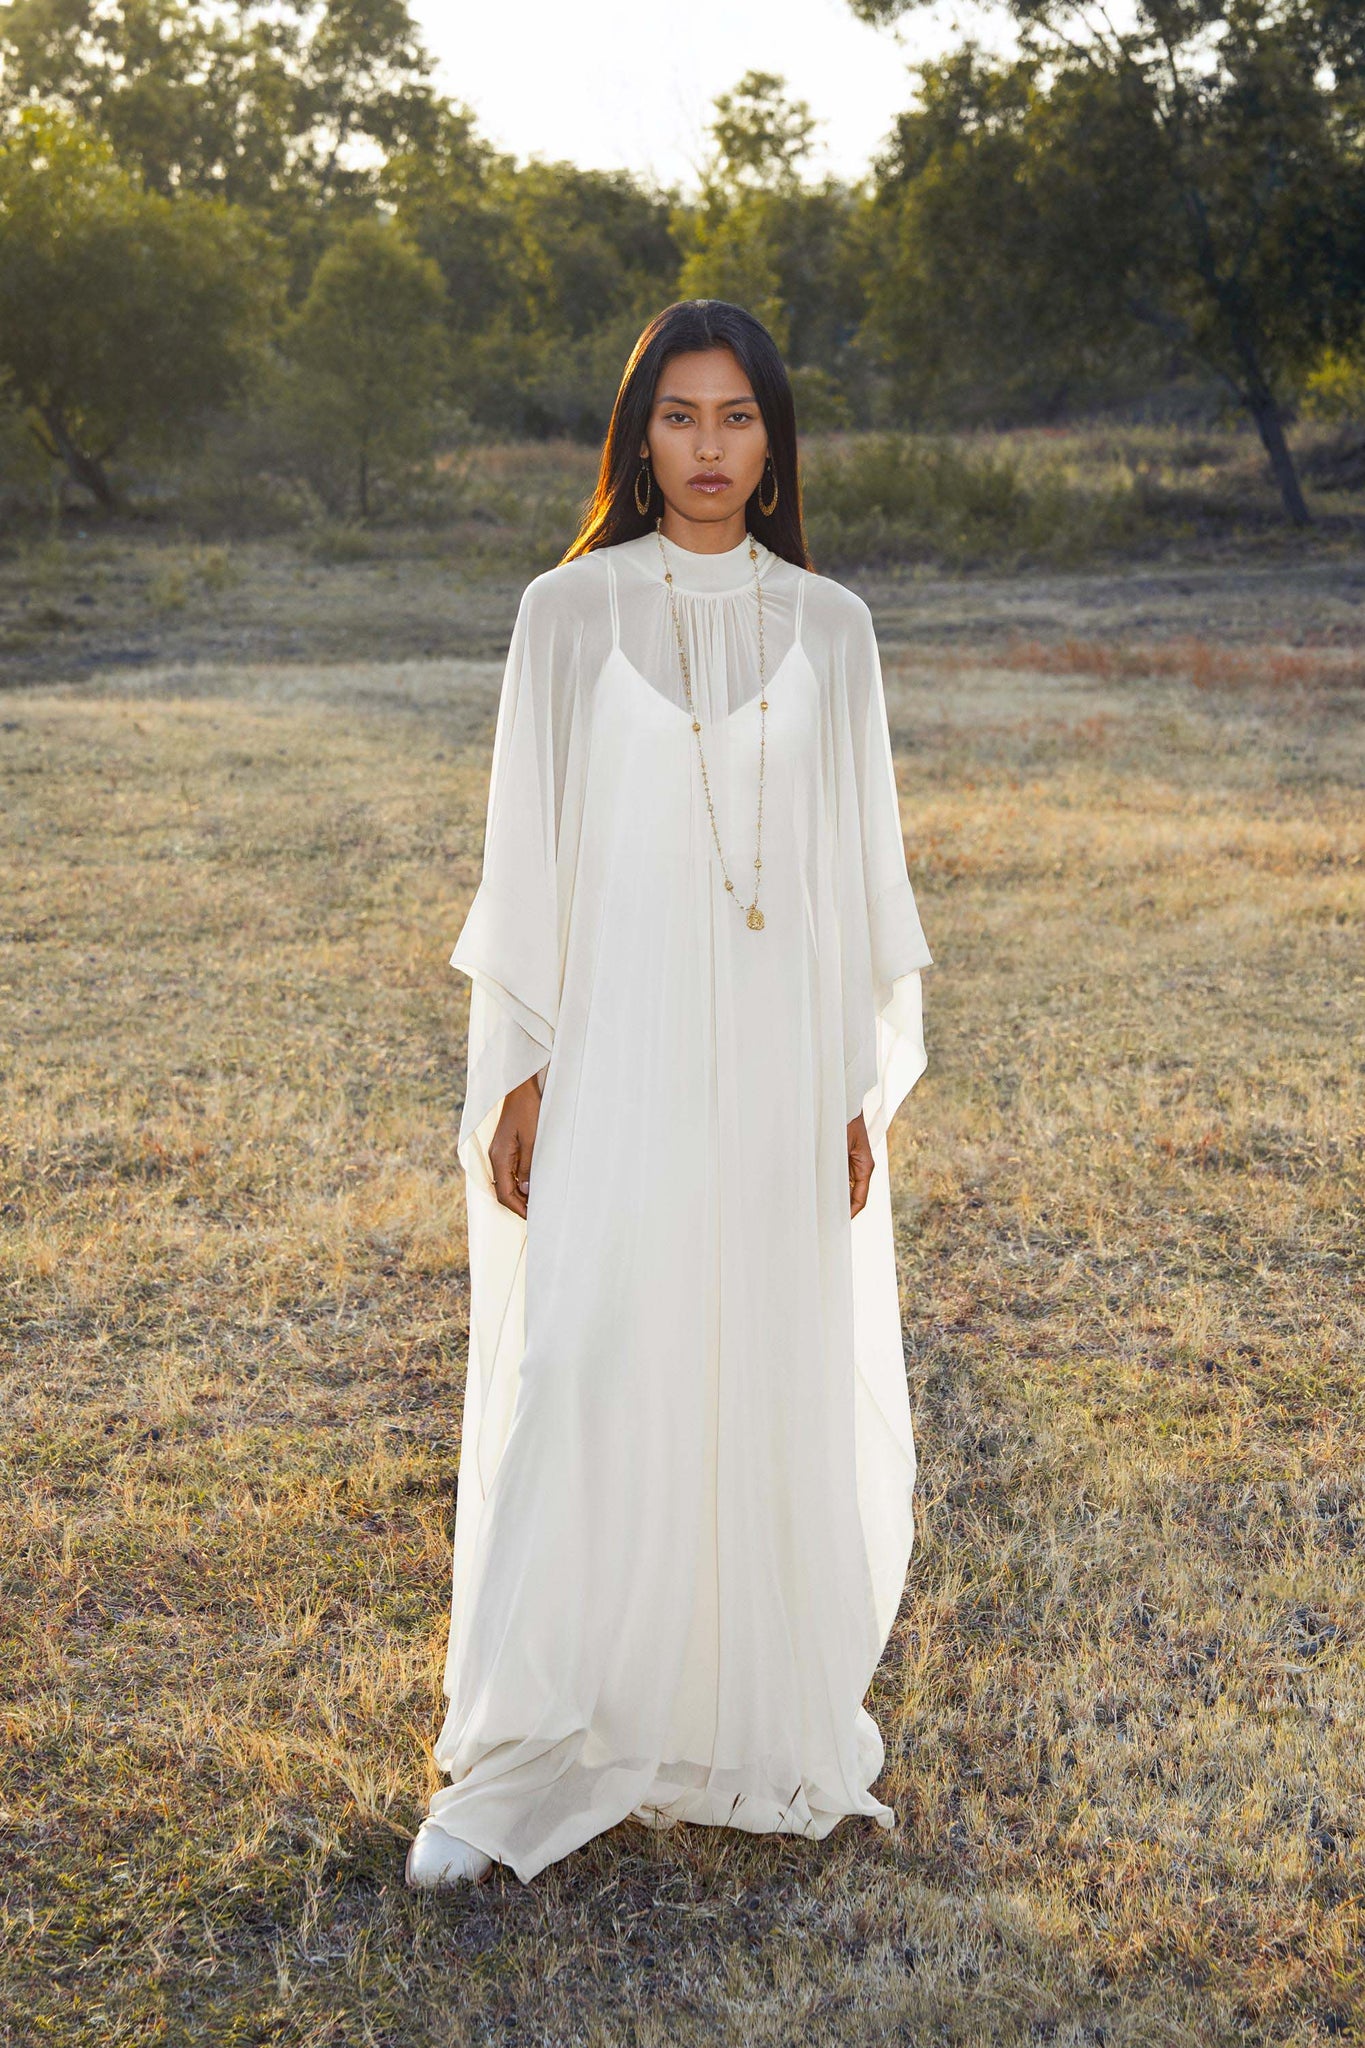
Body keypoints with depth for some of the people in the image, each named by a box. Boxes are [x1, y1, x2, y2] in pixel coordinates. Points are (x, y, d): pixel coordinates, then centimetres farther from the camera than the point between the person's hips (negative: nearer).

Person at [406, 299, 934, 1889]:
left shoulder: (827, 627, 7)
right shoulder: (569, 612, 1)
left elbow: (859, 861, 7)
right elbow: (528, 848, 1)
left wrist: (862, 1088, 3)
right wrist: (515, 1073, -5)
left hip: (779, 1054, 2)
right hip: (618, 1049, -2)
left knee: (777, 1386, 8)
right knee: (576, 1373, -9)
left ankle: (763, 1727, 26)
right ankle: (512, 1762, 1)